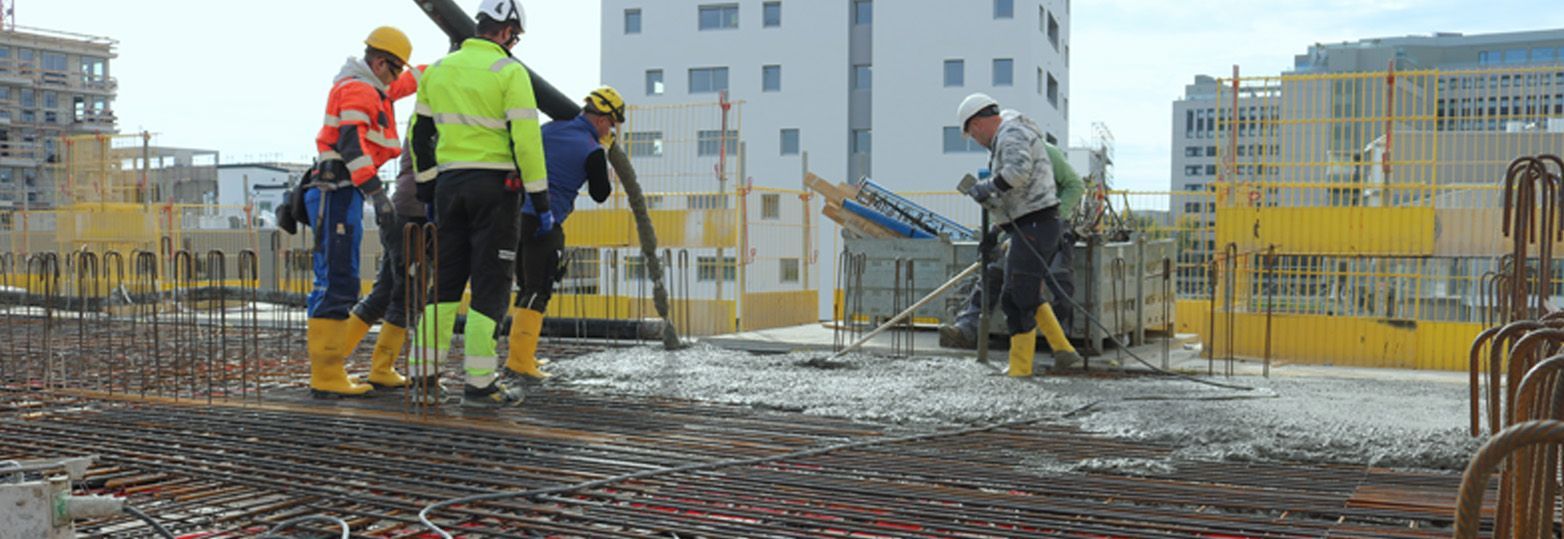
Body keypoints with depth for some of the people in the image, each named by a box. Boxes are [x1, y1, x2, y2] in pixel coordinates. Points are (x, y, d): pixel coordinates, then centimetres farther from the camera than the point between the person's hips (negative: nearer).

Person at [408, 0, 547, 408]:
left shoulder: (438, 70, 11)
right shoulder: (510, 72, -7)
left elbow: (420, 134, 15)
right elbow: (526, 139, -12)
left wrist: (427, 187, 22)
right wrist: (541, 201, -8)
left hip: (449, 185, 6)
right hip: (495, 186, -5)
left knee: (446, 279, 12)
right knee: (491, 283, -1)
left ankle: (425, 377, 10)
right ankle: (479, 385, 0)